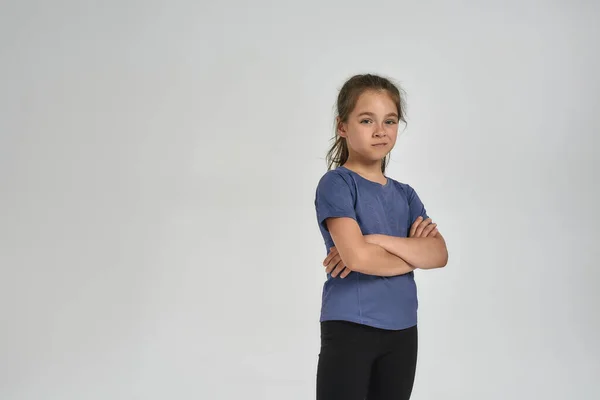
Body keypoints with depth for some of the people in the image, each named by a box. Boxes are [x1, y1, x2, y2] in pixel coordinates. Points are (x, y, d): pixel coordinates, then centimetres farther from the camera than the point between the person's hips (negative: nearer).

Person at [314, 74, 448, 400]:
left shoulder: (405, 194, 12)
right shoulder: (336, 184, -7)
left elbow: (439, 254, -3)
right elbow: (357, 256, -21)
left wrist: (378, 241, -17)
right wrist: (413, 253, -5)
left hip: (402, 331, 7)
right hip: (349, 327, -6)